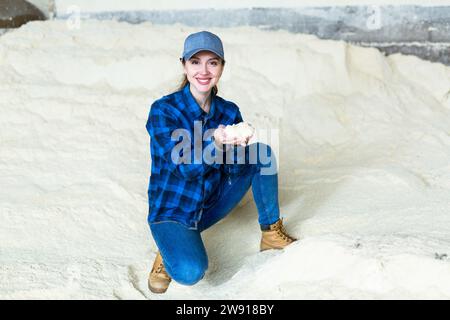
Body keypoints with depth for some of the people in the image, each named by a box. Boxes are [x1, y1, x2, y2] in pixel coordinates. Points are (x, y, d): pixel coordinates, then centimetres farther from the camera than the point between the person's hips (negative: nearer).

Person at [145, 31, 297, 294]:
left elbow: (235, 171, -9)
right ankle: (170, 250, 4)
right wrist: (215, 144, -41)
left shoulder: (230, 111, -3)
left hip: (212, 203, 5)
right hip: (172, 210, -5)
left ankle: (271, 231, 2)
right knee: (191, 272, -32)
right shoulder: (163, 110, -17)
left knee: (262, 153, -11)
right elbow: (184, 168, -23)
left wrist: (238, 146, -32)